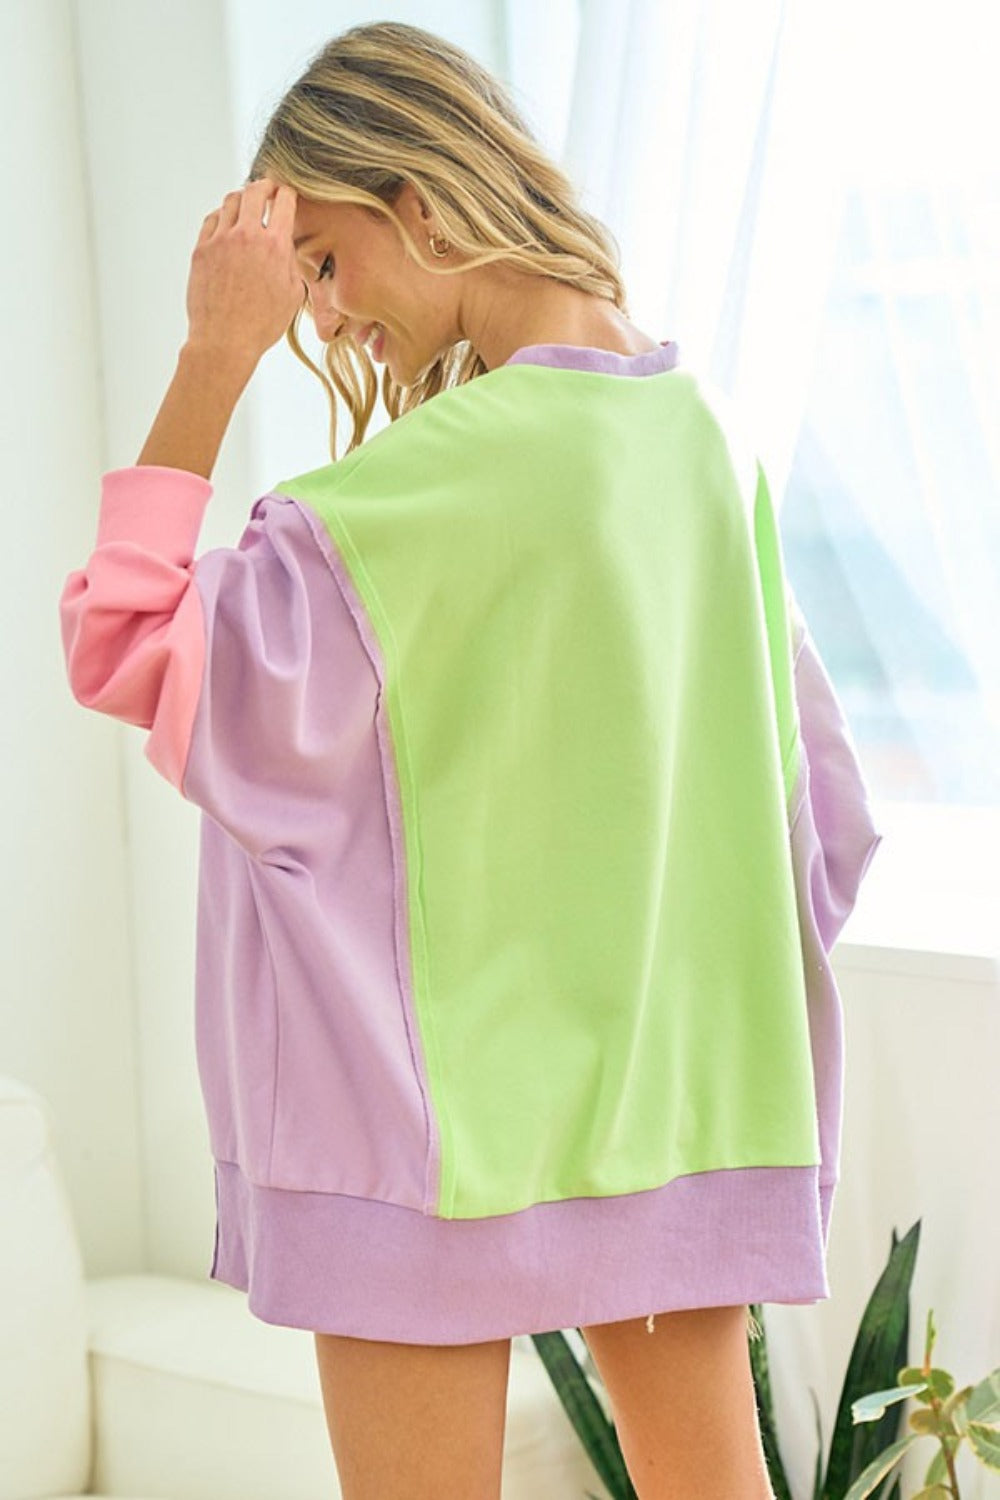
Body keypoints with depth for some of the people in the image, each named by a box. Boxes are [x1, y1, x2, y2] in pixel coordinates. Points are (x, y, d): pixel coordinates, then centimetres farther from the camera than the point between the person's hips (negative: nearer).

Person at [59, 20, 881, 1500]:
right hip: (690, 1097, 7)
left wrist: (213, 363, -16)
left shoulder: (457, 474, -19)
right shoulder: (706, 432, 4)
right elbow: (816, 787, 11)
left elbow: (130, 648, -17)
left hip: (450, 1107, -7)